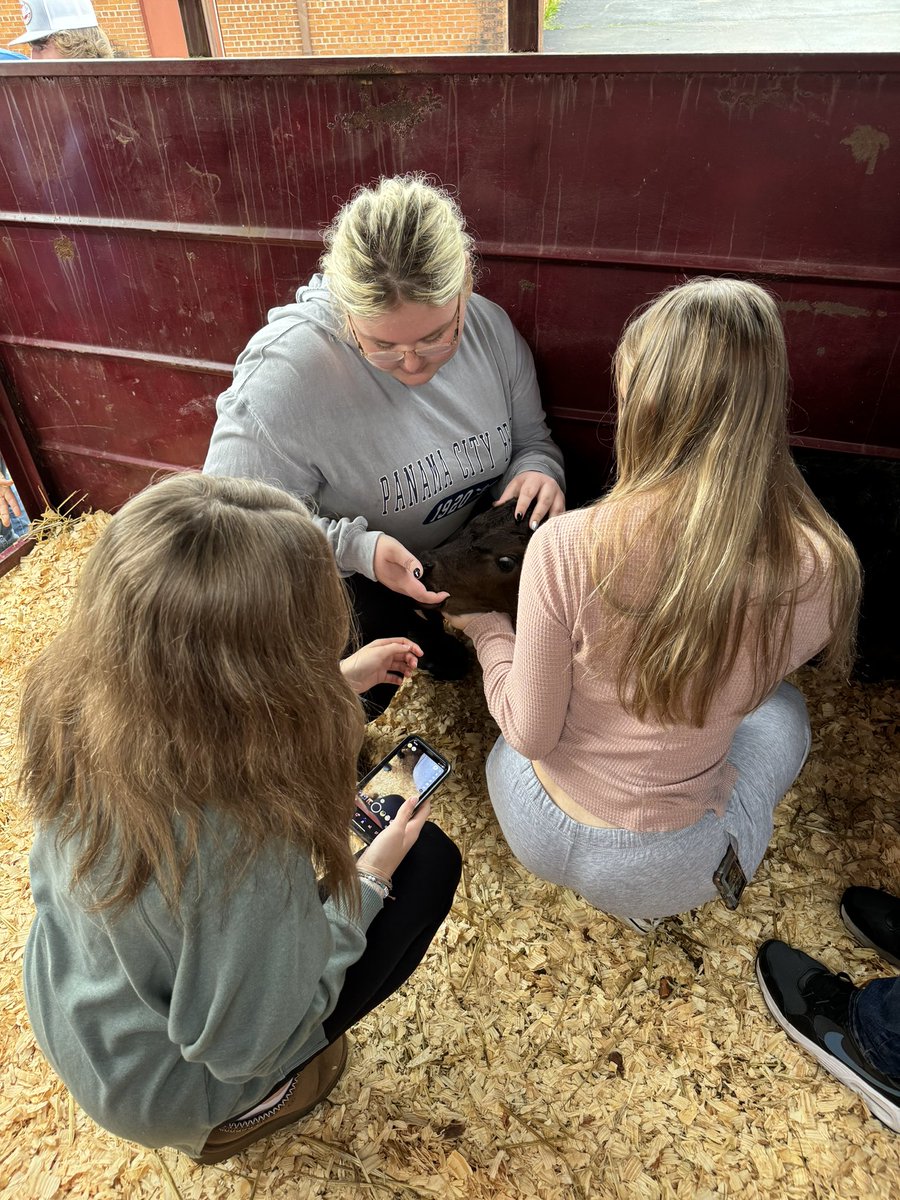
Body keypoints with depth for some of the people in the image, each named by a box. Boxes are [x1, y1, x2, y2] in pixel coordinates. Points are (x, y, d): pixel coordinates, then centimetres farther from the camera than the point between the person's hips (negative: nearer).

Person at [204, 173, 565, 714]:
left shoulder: (492, 327, -16)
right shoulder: (285, 370, -33)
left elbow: (531, 439, 1)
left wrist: (538, 472, -24)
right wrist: (357, 548, -38)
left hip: (470, 549, 5)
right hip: (347, 573, -4)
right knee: (363, 694, -18)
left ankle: (426, 627, 23)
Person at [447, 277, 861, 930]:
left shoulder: (564, 546, -28)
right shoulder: (820, 570, -22)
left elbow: (530, 734, -16)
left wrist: (485, 627, -2)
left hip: (535, 832, 1)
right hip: (663, 875, 0)